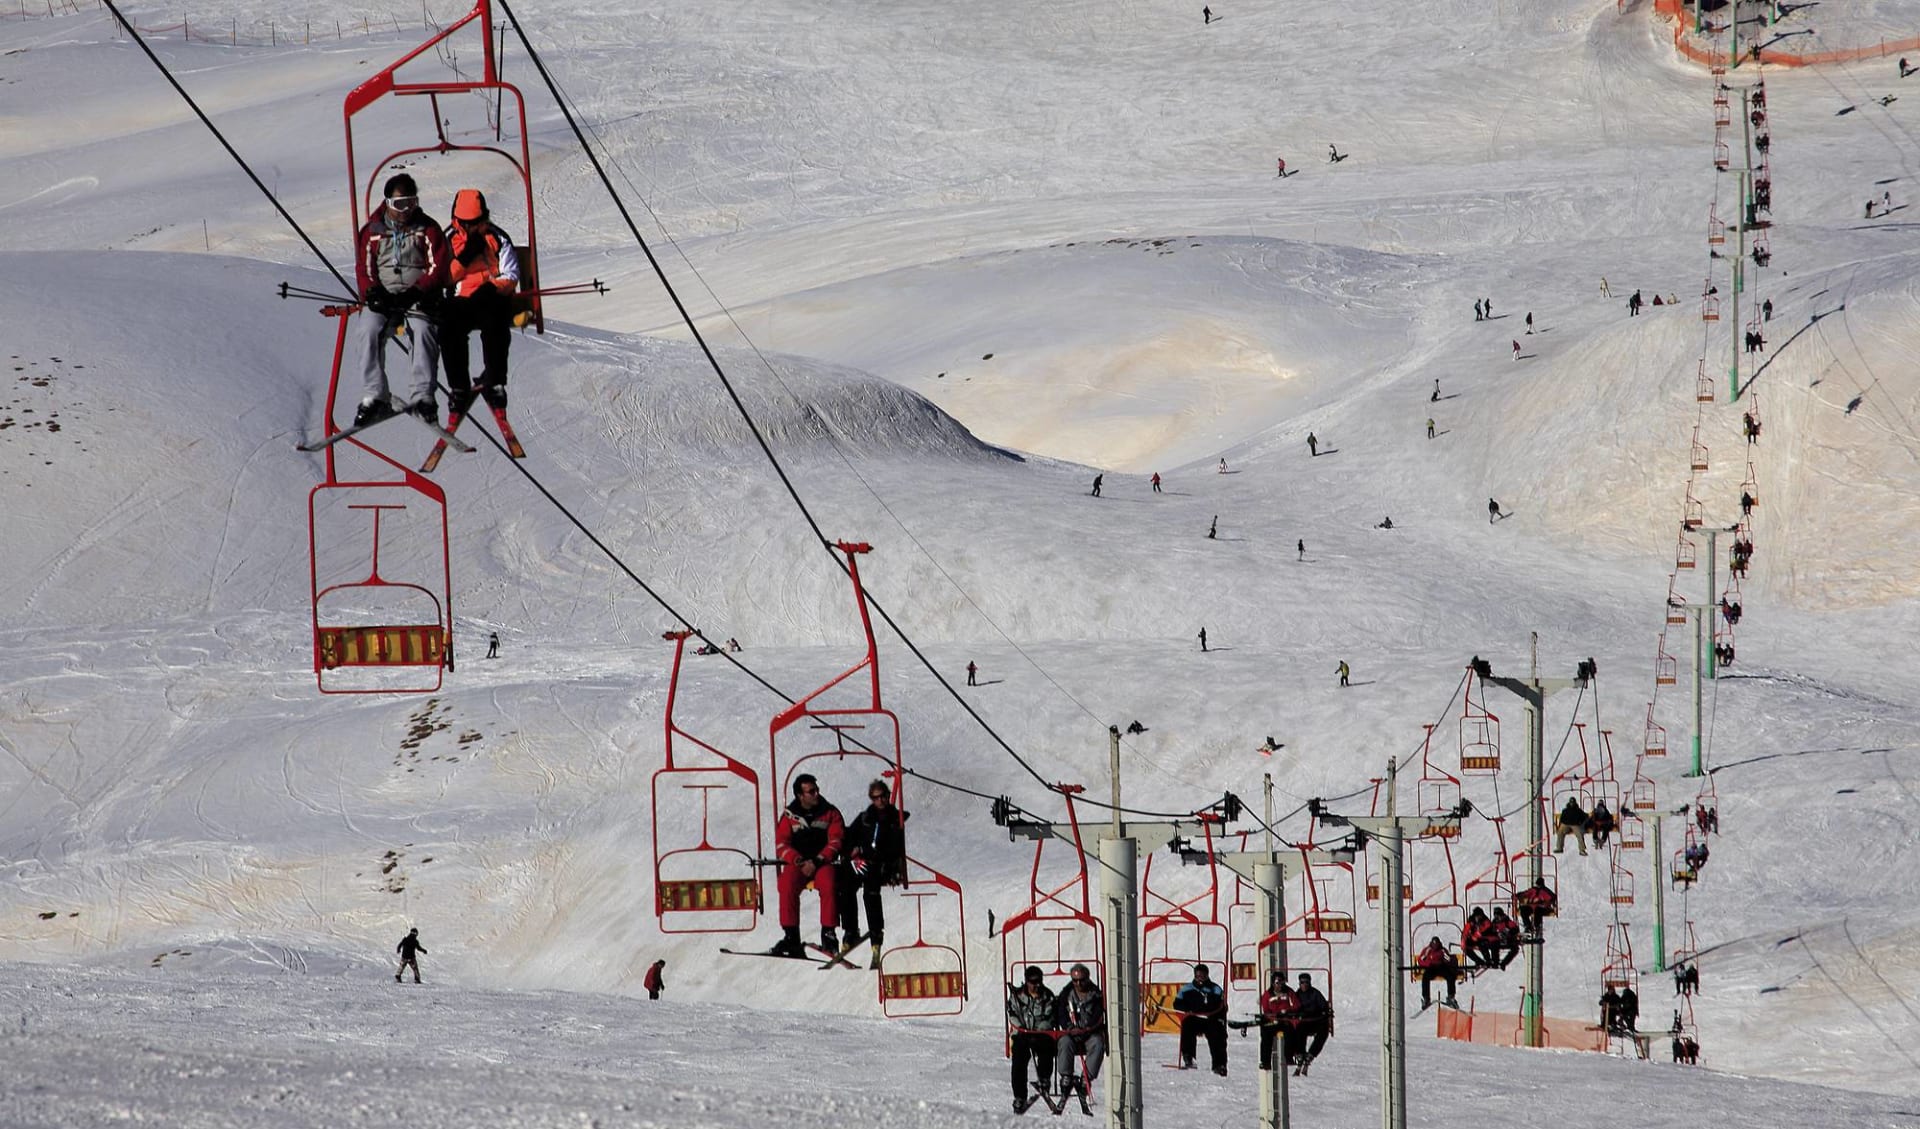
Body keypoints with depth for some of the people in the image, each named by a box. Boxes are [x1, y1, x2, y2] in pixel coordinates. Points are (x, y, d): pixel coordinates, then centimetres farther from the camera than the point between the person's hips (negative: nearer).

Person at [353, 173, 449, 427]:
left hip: (418, 299, -1)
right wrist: (374, 293, -15)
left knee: (424, 330, -33)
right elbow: (364, 268, 7)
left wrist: (414, 293, -19)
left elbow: (437, 270, -1)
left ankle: (422, 397, -36)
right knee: (370, 330, -29)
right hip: (383, 299, 1)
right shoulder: (372, 231, 11)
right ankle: (374, 397, -31)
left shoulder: (428, 229, 7)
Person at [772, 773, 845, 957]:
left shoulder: (830, 813, 5)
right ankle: (791, 935, -26)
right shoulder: (789, 816, 6)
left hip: (823, 862, -1)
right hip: (796, 863, 1)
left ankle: (828, 932, -25)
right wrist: (799, 862, -17)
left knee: (828, 884, -33)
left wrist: (817, 862, -17)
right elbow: (781, 845, 1)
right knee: (787, 885, -30)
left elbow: (836, 841, -3)